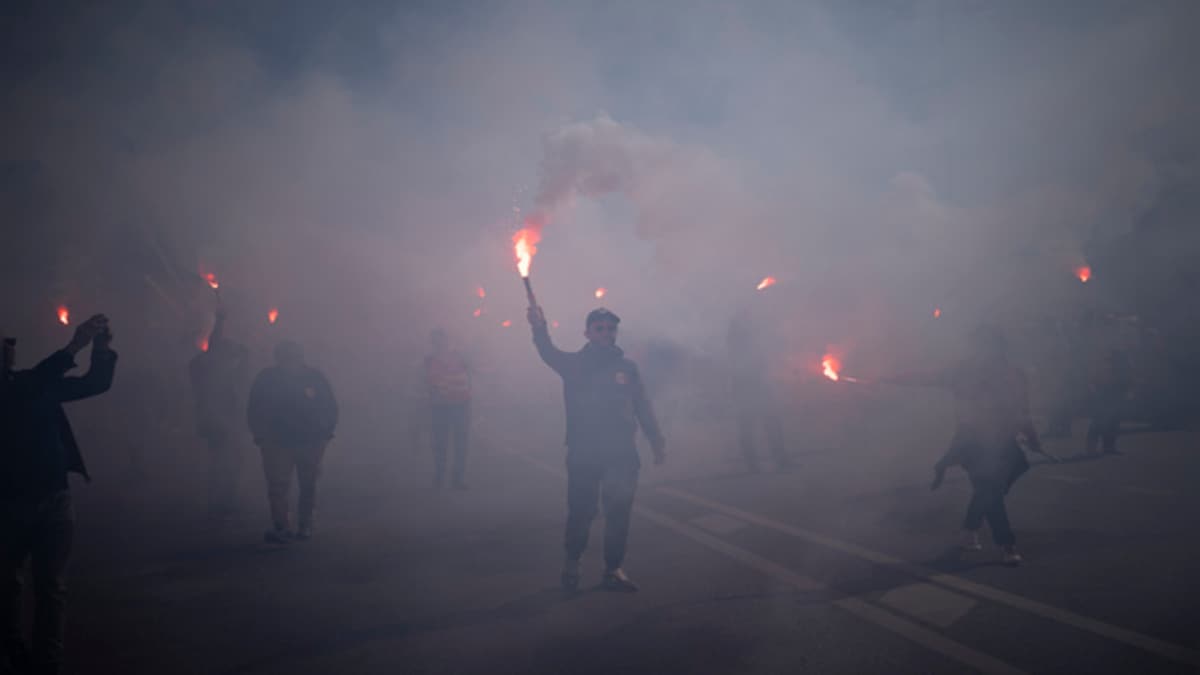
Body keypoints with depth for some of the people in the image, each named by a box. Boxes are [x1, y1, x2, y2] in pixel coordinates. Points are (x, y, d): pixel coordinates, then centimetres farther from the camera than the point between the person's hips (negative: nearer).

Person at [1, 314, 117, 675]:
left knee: (52, 586, 2)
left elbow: (96, 383, 12)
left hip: (55, 498, 4)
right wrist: (73, 348, -31)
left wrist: (101, 348, -8)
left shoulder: (37, 383, 10)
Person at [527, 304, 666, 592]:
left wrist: (657, 441, 4)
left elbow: (643, 407, 11)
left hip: (622, 454, 2)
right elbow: (549, 353, -20)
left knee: (619, 513, 1)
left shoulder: (627, 367, 8)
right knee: (581, 512, 4)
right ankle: (571, 561, 28)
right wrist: (540, 329, -41)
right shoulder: (574, 364, 1)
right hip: (583, 455, -2)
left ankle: (613, 570, 13)